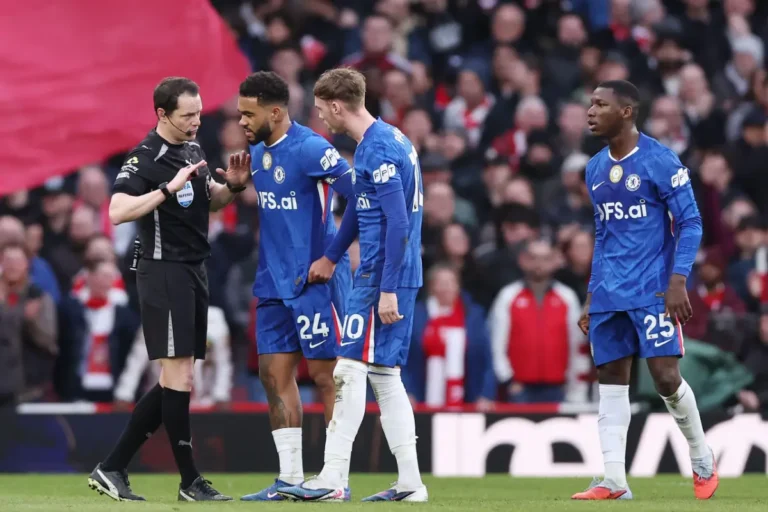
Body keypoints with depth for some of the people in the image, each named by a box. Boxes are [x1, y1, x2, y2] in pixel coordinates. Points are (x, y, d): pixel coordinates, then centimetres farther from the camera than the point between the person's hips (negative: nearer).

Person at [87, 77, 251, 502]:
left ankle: (112, 469, 13)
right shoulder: (143, 158, -14)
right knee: (179, 378, -8)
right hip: (163, 272, -9)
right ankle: (190, 482, -1)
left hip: (193, 273, 9)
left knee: (175, 381, 9)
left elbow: (209, 200, 26)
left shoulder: (193, 150, 12)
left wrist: (232, 186, 5)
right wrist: (169, 188, -29)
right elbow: (117, 212, -25)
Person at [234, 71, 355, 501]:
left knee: (326, 375, -3)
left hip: (314, 282, -8)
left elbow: (358, 199, -20)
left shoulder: (310, 149, -16)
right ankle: (290, 477, 10)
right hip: (275, 284, 8)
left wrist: (331, 258, -17)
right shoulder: (257, 153, 10)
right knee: (275, 373, 5)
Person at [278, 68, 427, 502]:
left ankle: (333, 479, -9)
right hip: (400, 276, 10)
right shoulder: (392, 140, 15)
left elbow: (398, 222, -21)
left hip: (381, 278, -10)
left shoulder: (378, 150, -16)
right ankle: (410, 483, 11)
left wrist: (387, 289, -22)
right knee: (385, 374, 11)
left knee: (351, 368, -8)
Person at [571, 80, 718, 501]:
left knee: (665, 377, -9)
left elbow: (690, 223, -8)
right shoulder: (595, 169, 13)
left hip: (652, 290, -6)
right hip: (609, 294, 6)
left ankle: (702, 461, 13)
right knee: (610, 381, 1)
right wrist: (592, 296, 18)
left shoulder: (659, 161, -8)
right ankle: (614, 482, 0)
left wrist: (678, 280, -18)